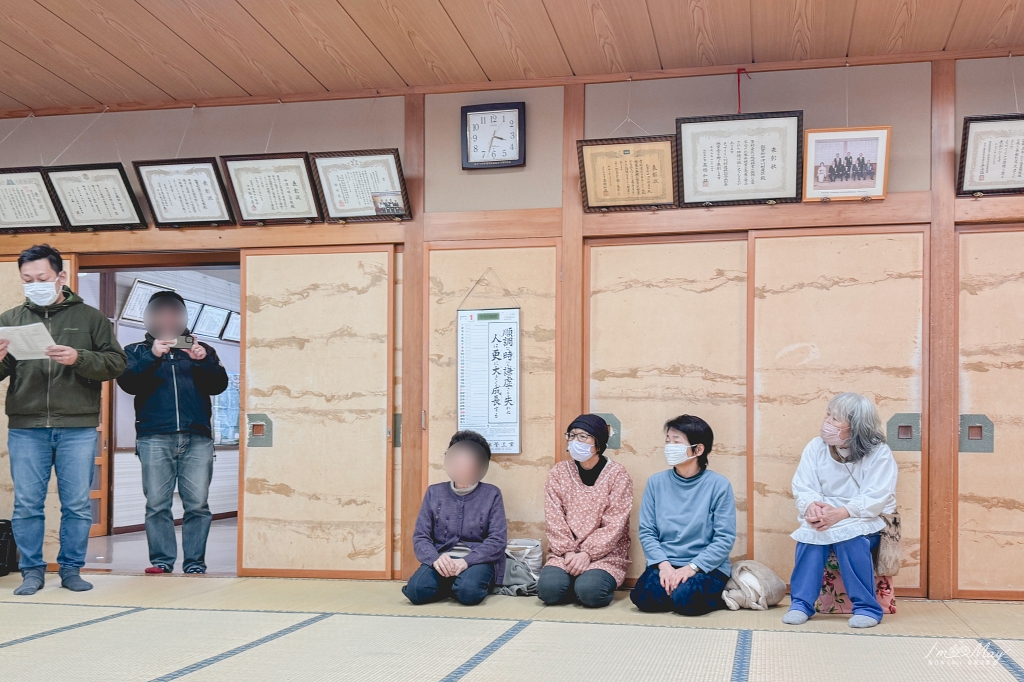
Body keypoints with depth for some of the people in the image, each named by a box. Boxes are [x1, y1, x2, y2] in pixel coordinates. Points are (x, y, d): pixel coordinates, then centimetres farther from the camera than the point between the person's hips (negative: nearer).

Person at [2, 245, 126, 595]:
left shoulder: (90, 318, 7)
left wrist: (79, 358, -16)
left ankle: (71, 569, 16)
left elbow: (116, 363, 0)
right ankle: (32, 571, 16)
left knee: (77, 505, 4)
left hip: (78, 428, -1)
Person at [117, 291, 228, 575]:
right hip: (154, 438, 0)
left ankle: (195, 562, 2)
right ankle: (161, 560, 5)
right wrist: (153, 357, -16)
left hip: (197, 438, 1)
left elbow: (219, 385, 6)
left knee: (198, 505, -4)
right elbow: (128, 383, -2)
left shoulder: (202, 349, 20)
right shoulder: (137, 351, 17)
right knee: (157, 504, -3)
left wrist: (203, 361, -12)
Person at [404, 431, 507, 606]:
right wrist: (436, 559, -19)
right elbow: (420, 537, 4)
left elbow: (498, 540, -5)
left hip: (477, 560, -2)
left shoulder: (491, 494, 3)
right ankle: (453, 586, 2)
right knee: (417, 589, -29)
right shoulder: (434, 493, 8)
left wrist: (466, 561, -21)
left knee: (469, 591, -36)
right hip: (441, 560, 2)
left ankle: (463, 583, 0)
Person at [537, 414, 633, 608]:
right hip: (564, 553, 2)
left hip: (605, 555, -2)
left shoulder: (617, 474, -3)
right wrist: (569, 552, -13)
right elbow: (554, 520, 0)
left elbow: (614, 525, -9)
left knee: (589, 591, -30)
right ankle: (577, 583, 6)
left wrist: (586, 553, -17)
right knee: (548, 588, -26)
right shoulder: (558, 472, 5)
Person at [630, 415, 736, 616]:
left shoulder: (719, 485, -5)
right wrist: (663, 564, -13)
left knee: (684, 598, -31)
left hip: (706, 567, -2)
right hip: (665, 565, 2)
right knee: (643, 597, -27)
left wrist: (691, 567, -17)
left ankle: (717, 597, 2)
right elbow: (647, 531, 3)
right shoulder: (656, 482, 4)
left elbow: (725, 538, -8)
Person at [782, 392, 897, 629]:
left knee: (850, 533, -35)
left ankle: (867, 607, -21)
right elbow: (802, 488, -5)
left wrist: (841, 513, -35)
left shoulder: (879, 453, -10)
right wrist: (812, 506, -29)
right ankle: (801, 603, -22)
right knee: (811, 530, -30)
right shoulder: (816, 447, 0)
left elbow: (876, 499, -20)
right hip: (825, 516, 3)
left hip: (867, 521, -3)